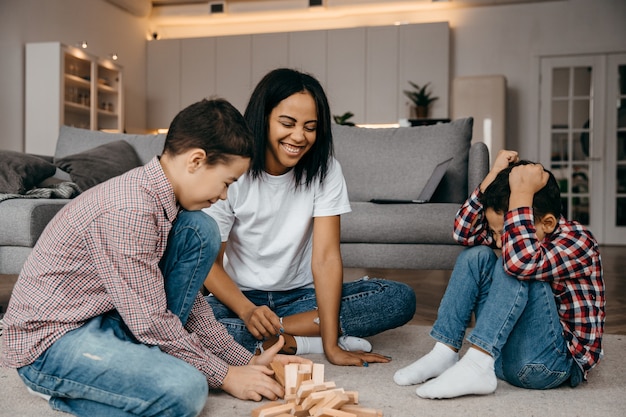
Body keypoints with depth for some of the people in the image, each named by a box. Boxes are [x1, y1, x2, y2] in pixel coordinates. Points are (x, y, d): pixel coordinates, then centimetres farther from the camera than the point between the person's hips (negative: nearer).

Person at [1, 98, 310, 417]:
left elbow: (189, 297, 7)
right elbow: (149, 321, -24)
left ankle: (151, 355, 0)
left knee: (199, 230, -2)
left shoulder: (161, 194, 1)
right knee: (185, 388, -31)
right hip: (49, 341, -9)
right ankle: (59, 387, -6)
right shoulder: (129, 210, -28)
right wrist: (225, 375, -12)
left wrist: (245, 361, 4)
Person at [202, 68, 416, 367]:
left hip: (301, 295, 2)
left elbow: (326, 257, -16)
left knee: (401, 299, -18)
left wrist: (332, 347, -24)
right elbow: (210, 263, -13)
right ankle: (307, 341, -19)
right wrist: (247, 312, -34)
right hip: (240, 297, -2)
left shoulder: (325, 170, -8)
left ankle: (269, 336, -20)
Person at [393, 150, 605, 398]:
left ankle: (477, 364, -31)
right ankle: (444, 354, -11)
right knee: (476, 256, -5)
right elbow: (463, 231, -4)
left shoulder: (578, 241, -17)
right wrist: (495, 174, -9)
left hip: (552, 363, -7)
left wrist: (521, 192, -30)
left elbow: (521, 261, -38)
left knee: (516, 269, -27)